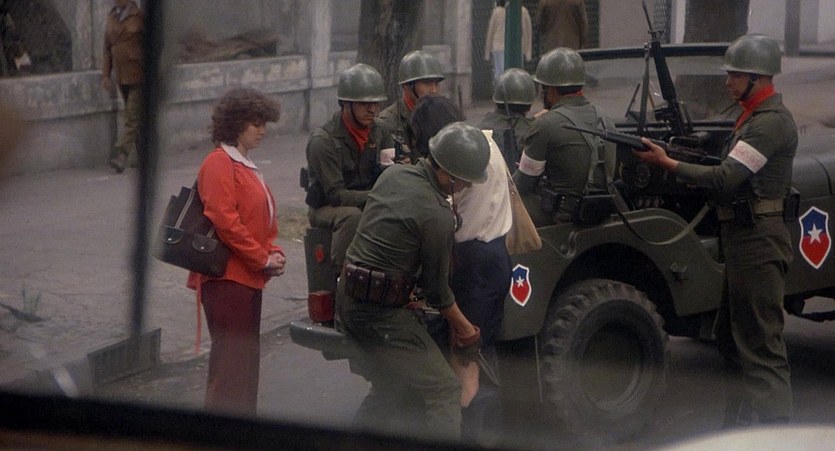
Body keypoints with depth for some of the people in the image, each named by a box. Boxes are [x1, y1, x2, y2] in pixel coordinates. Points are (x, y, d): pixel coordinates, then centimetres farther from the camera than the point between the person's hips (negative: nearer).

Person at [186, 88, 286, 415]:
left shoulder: (247, 166, 20)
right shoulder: (219, 163, -11)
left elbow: (262, 222, 25)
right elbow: (224, 221, -20)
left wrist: (273, 253, 5)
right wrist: (263, 259, -15)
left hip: (249, 277, 10)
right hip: (226, 277, -10)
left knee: (246, 359, 14)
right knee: (231, 358, -10)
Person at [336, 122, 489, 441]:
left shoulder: (393, 174, 5)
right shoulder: (437, 216, -17)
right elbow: (437, 287, -8)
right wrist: (463, 327, 9)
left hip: (346, 299, 9)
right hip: (384, 313, -9)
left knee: (388, 390, 25)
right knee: (444, 394, -6)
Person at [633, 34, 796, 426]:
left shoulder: (772, 122, -16)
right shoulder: (752, 117, 17)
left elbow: (726, 178, -22)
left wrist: (667, 163, -17)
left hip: (758, 242, -11)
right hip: (742, 236, 11)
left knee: (761, 343, -10)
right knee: (731, 336, 17)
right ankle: (735, 427, 26)